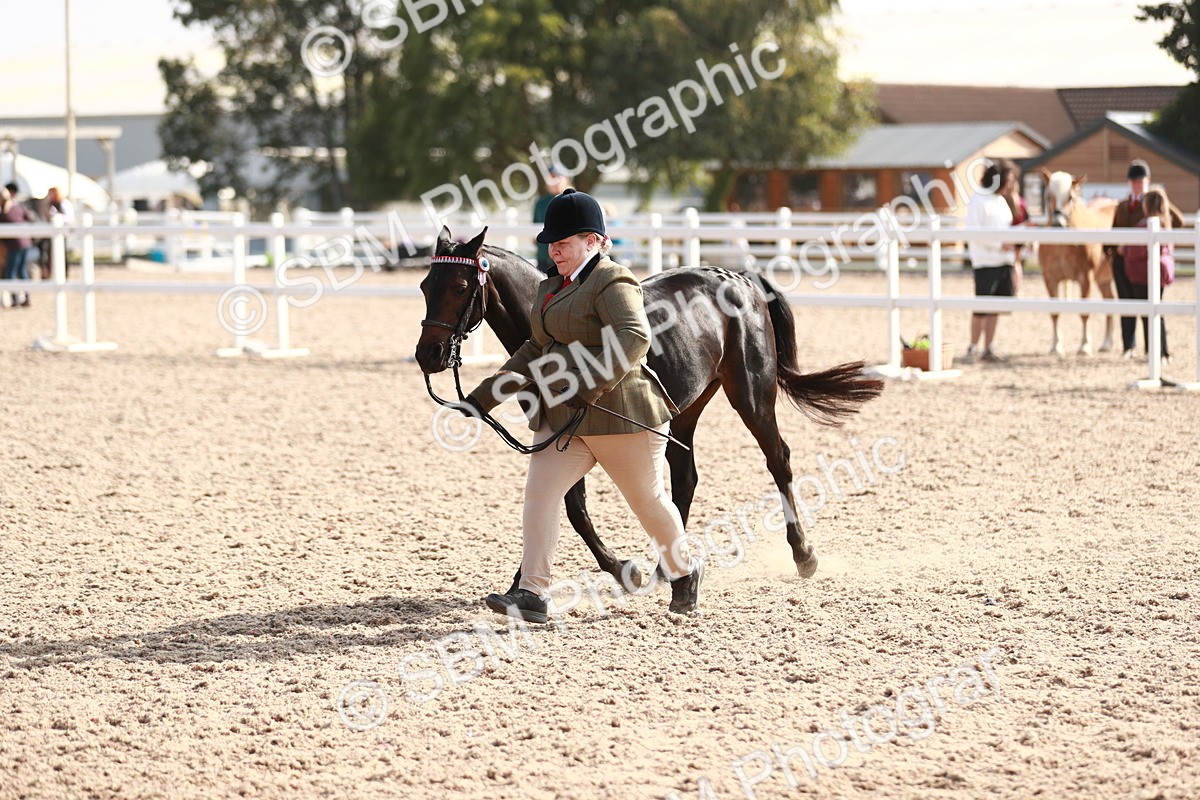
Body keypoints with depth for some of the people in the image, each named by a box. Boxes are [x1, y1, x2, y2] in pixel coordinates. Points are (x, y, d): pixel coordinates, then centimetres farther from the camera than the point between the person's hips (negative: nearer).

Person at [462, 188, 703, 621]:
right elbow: (535, 350, 24)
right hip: (562, 418, 8)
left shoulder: (612, 283, -13)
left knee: (647, 499, 7)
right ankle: (531, 594, -12)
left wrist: (589, 386, -37)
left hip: (620, 415, -8)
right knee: (538, 492, -8)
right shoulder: (552, 286, 15)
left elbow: (634, 338, -29)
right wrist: (485, 397, 20)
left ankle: (684, 570, 32)